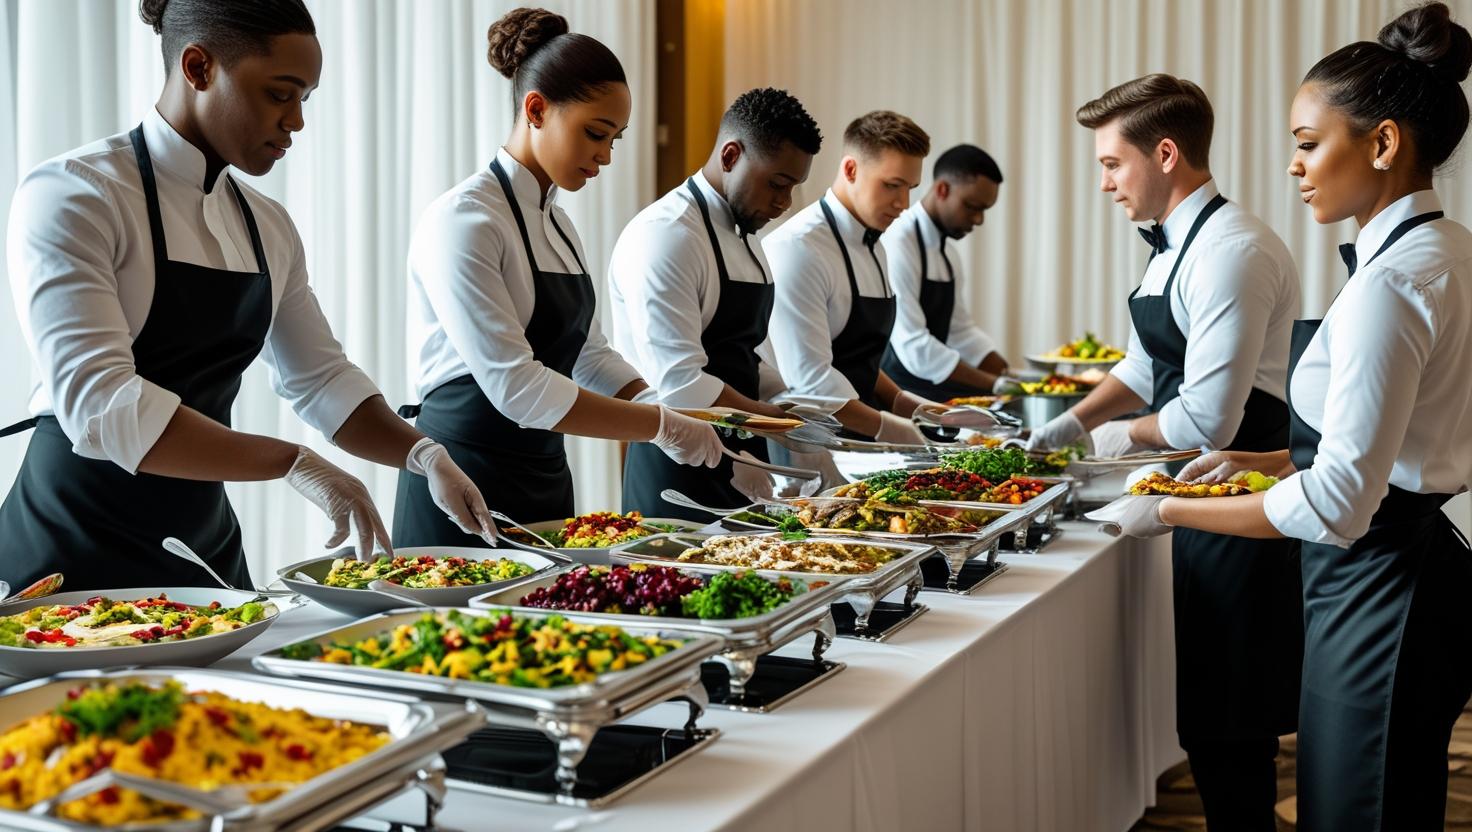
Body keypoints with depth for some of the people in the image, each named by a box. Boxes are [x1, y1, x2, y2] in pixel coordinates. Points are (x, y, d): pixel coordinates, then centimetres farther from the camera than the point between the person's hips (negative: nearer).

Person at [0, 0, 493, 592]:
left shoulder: (269, 229, 6)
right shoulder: (70, 195, -15)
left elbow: (321, 380, 13)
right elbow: (98, 404, -26)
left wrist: (423, 456, -4)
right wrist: (293, 463, -30)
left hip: (208, 543, 7)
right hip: (75, 559, -6)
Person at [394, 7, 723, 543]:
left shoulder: (557, 225, 11)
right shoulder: (465, 220, -16)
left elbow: (588, 355, 17)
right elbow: (514, 384, -24)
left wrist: (673, 415, 1)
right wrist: (660, 426, -21)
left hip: (544, 480, 8)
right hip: (465, 488, -8)